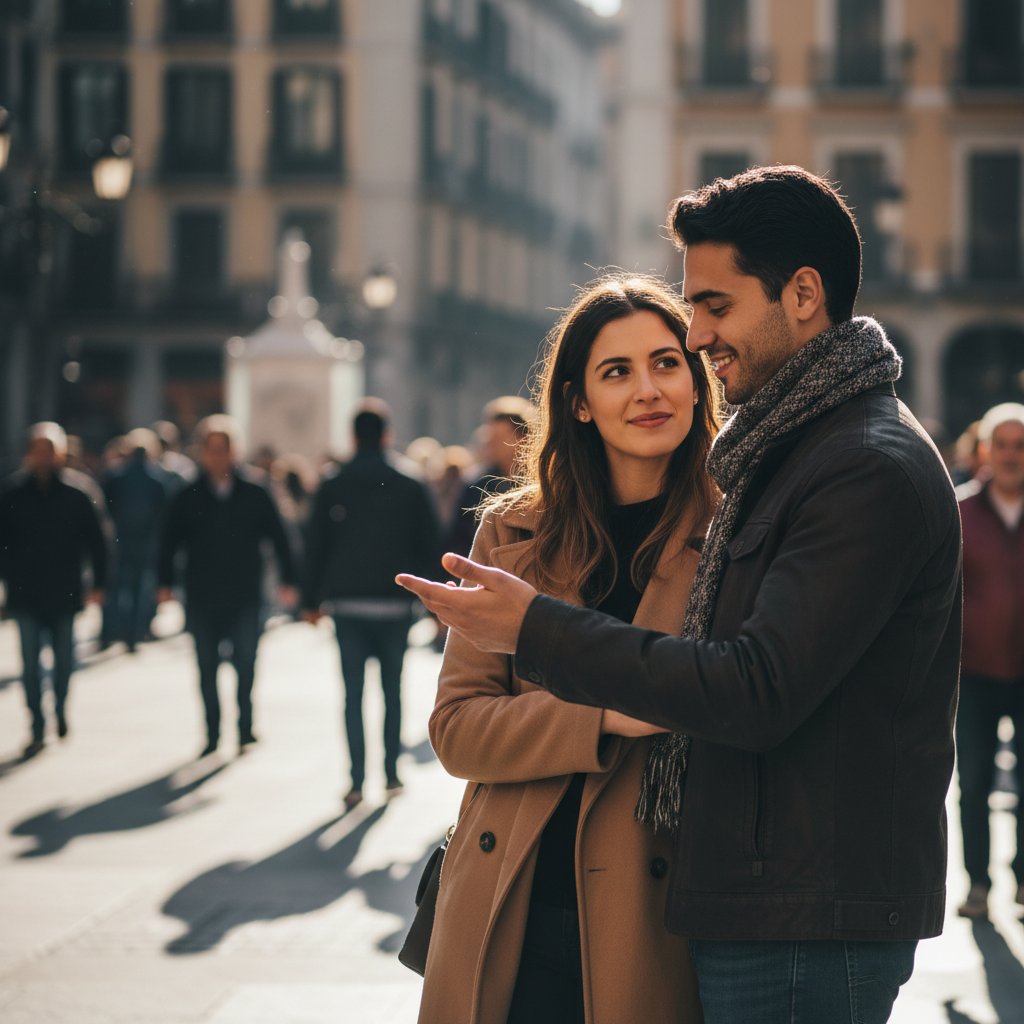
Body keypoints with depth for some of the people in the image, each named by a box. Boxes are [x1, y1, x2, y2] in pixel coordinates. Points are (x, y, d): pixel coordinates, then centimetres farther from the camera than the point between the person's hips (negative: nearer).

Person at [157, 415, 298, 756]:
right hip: (202, 599, 1)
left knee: (245, 664, -7)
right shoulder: (187, 499, 4)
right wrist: (165, 584, 0)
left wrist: (288, 581, 3)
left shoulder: (254, 495, 2)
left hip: (245, 597, -1)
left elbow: (278, 538, 7)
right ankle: (212, 734, 13)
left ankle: (245, 727, 6)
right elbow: (169, 543, 8)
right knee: (207, 669, 5)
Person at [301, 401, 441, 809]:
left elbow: (316, 546, 1)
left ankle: (356, 781, -4)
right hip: (394, 604, 0)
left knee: (353, 694, 2)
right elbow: (430, 546, 1)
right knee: (392, 690, 12)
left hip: (347, 605, 0)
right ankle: (391, 773, 12)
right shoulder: (410, 488, -1)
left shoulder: (332, 487, 0)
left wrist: (312, 600, 7)